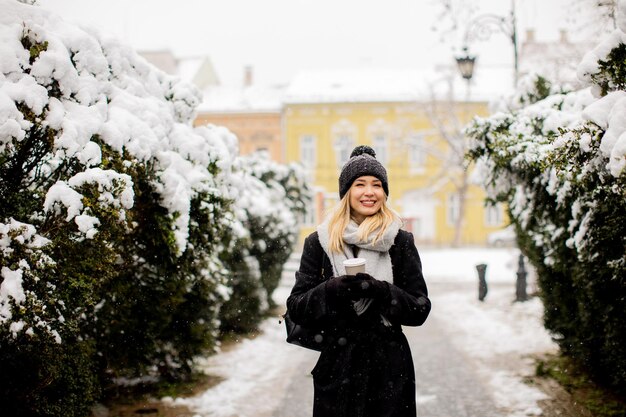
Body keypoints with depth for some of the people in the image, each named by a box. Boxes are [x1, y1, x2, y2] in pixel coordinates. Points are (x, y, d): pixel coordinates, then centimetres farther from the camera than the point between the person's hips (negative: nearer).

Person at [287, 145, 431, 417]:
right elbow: (296, 308, 0)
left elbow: (421, 309, -1)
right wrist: (334, 290, -18)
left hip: (391, 369, 0)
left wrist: (381, 291, -18)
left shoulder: (401, 242, 2)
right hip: (337, 367, 0)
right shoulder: (319, 242, 3)